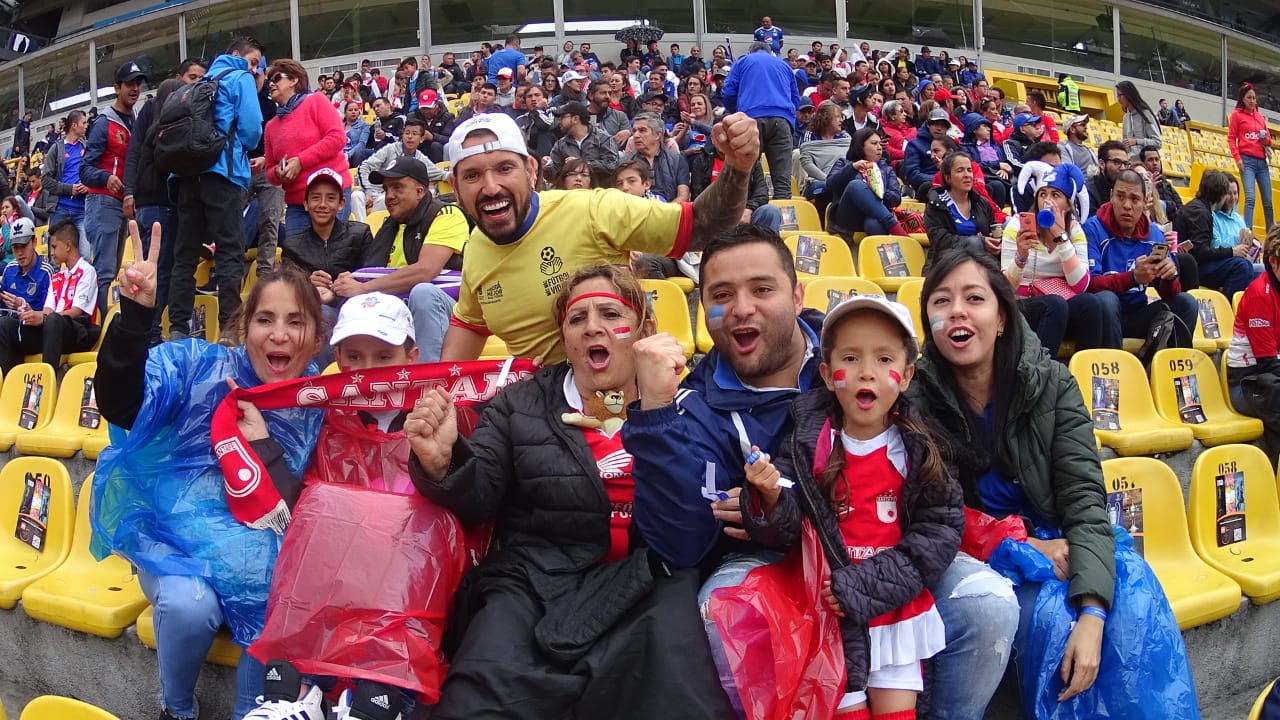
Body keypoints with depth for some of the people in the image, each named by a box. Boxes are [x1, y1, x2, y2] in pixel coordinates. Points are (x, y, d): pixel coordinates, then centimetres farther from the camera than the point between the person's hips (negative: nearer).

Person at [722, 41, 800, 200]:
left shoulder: (743, 62, 20)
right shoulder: (783, 64, 28)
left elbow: (728, 92, 11)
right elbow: (796, 98, 28)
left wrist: (736, 113, 27)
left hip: (751, 117, -1)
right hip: (781, 119, 2)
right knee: (782, 178, -4)